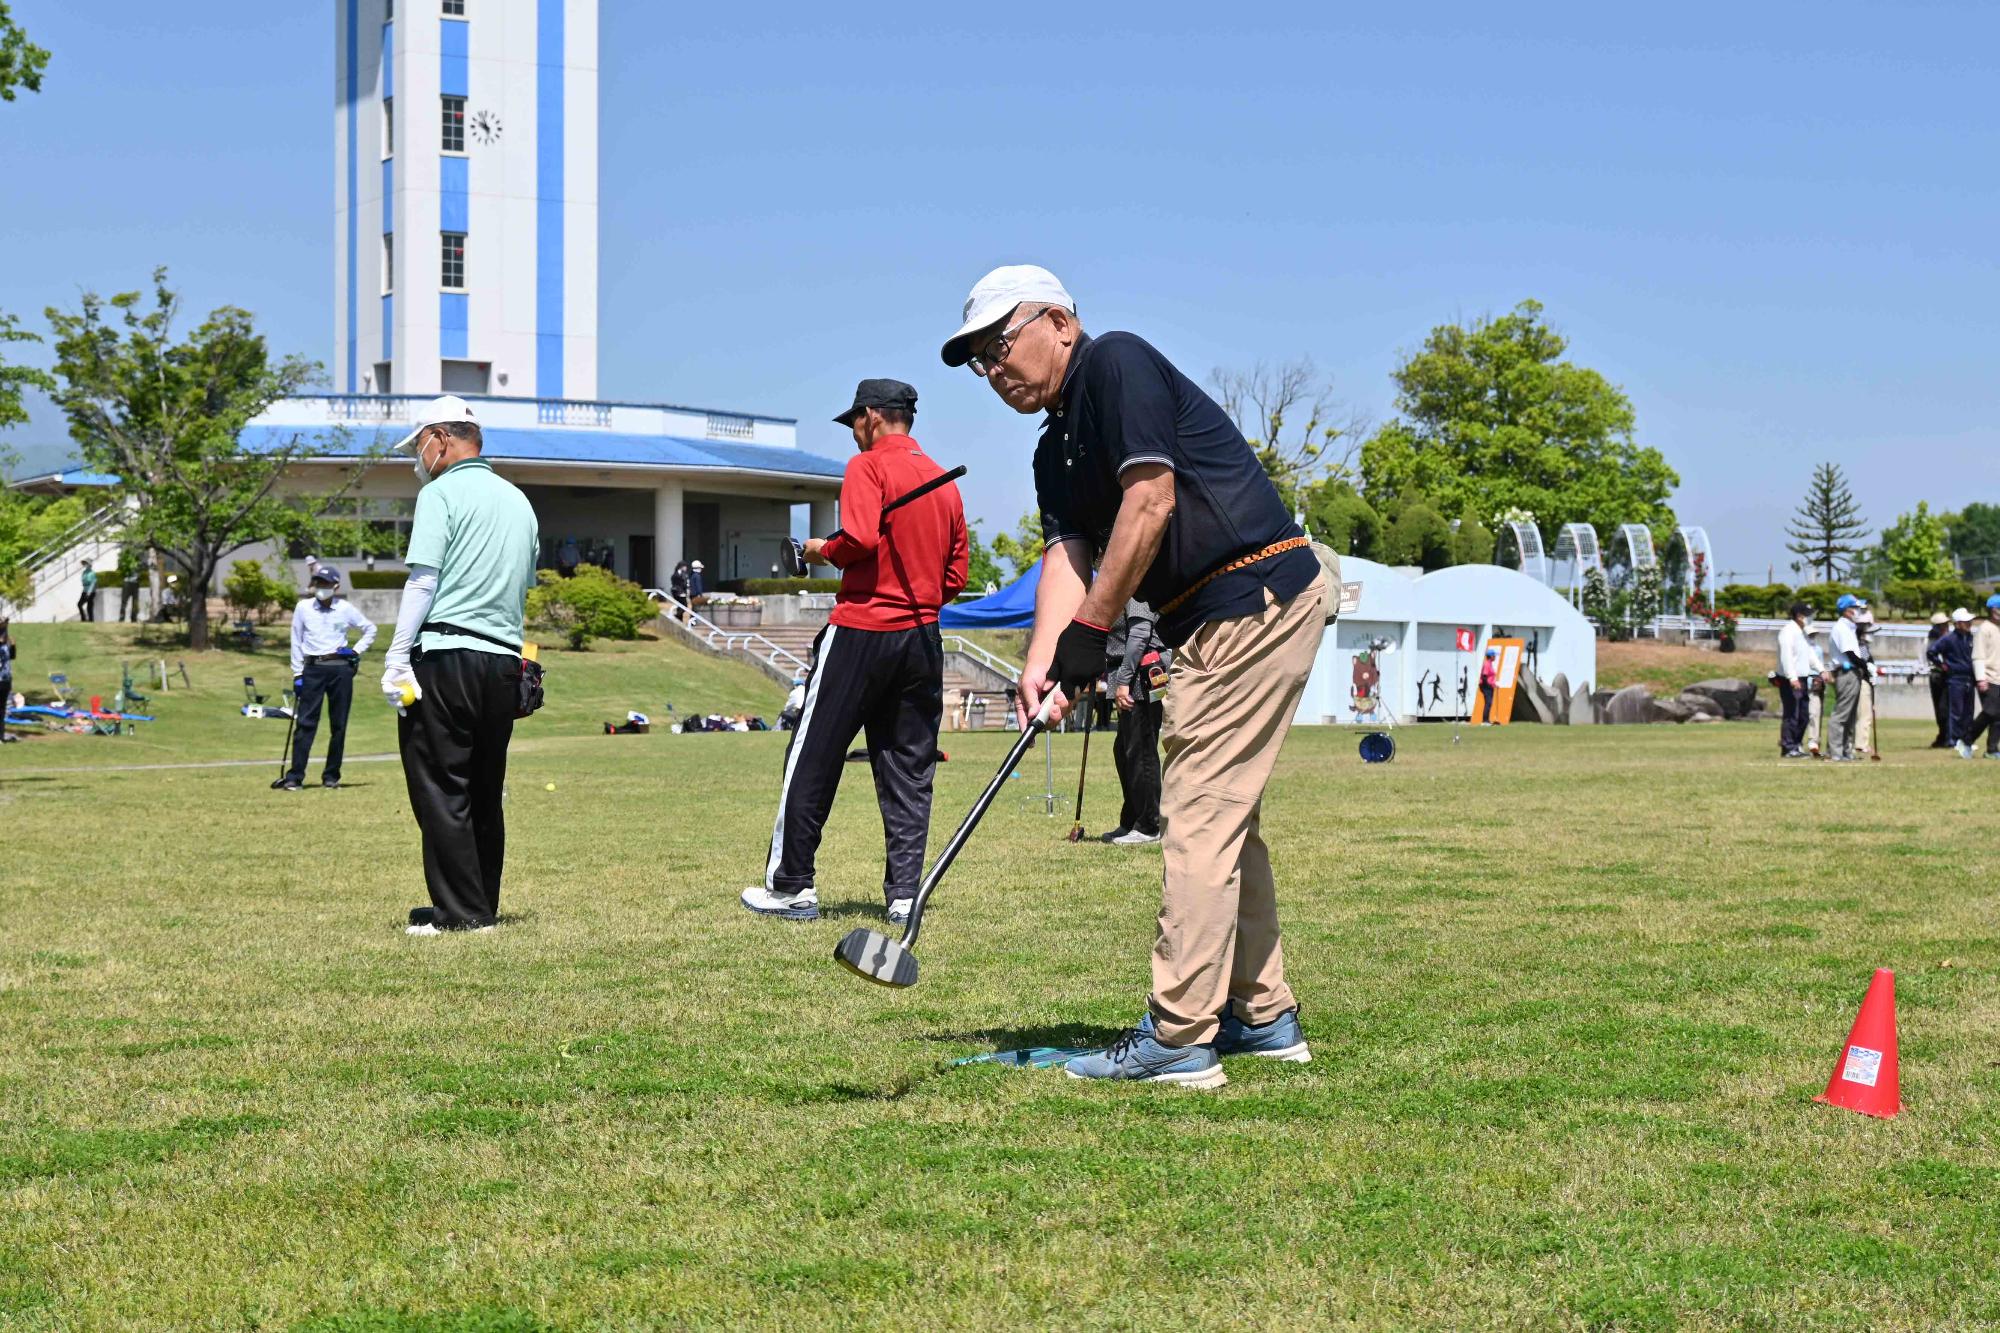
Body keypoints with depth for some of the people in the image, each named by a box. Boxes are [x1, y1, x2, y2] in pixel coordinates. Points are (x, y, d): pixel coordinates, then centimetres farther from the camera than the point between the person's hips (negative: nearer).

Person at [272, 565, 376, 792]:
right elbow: (296, 641, 7)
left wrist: (357, 650, 2)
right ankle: (294, 777, -8)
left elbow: (370, 629, 16)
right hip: (312, 668, -1)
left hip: (340, 669, 1)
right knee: (305, 723, -6)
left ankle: (331, 777, 11)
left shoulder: (345, 609, 4)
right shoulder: (303, 607, 4)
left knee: (338, 725, 3)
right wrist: (297, 674, 3)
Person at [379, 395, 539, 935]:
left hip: (446, 658, -7)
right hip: (504, 662, 7)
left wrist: (397, 658, -11)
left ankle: (459, 912, -5)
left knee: (440, 789, -3)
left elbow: (422, 582, -11)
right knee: (485, 794, 13)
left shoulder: (441, 492, -4)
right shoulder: (519, 501, 19)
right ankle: (484, 906, 16)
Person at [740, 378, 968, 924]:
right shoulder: (944, 481, 14)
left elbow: (859, 539, -20)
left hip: (861, 632, -6)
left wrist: (823, 551, -1)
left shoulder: (869, 467, -5)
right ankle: (904, 894, 5)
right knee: (909, 771, 8)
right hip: (924, 640, 6)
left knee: (811, 760, 2)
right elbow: (956, 577, 14)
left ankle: (790, 886, 5)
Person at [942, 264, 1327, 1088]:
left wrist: (1091, 629, -15)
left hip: (1254, 596, -10)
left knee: (1200, 812, -11)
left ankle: (1178, 1040, -10)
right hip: (1213, 621, 10)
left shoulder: (1118, 364, -9)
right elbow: (1068, 552, 5)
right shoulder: (1055, 450, 18)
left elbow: (1151, 500, -19)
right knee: (1224, 817, 15)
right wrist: (1041, 665, -12)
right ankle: (1262, 1017, 24)